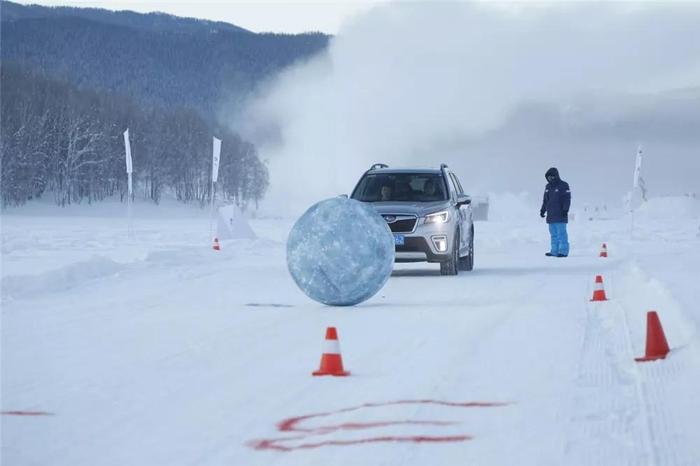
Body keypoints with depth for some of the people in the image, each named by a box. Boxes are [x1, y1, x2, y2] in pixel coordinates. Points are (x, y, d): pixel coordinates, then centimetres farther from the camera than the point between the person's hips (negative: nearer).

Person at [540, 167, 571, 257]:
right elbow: (545, 200, 23)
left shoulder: (563, 185, -5)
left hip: (560, 215, -7)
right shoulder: (548, 187, 16)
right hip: (551, 215, 7)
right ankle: (554, 251, 12)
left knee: (561, 233, -8)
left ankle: (563, 251, -7)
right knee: (553, 234, 9)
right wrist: (543, 210, 17)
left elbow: (567, 199, -10)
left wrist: (565, 210, -17)